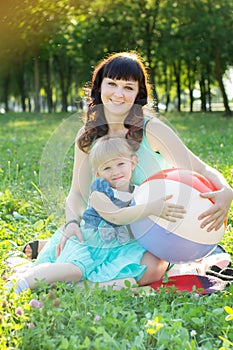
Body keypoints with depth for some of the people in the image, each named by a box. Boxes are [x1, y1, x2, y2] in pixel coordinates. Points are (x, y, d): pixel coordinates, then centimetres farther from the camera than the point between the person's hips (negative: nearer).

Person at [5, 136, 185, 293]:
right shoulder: (99, 192, -10)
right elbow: (115, 216, -26)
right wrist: (151, 208, -33)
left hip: (123, 246, 6)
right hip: (88, 243, -6)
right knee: (75, 269, -31)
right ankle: (23, 280, -31)